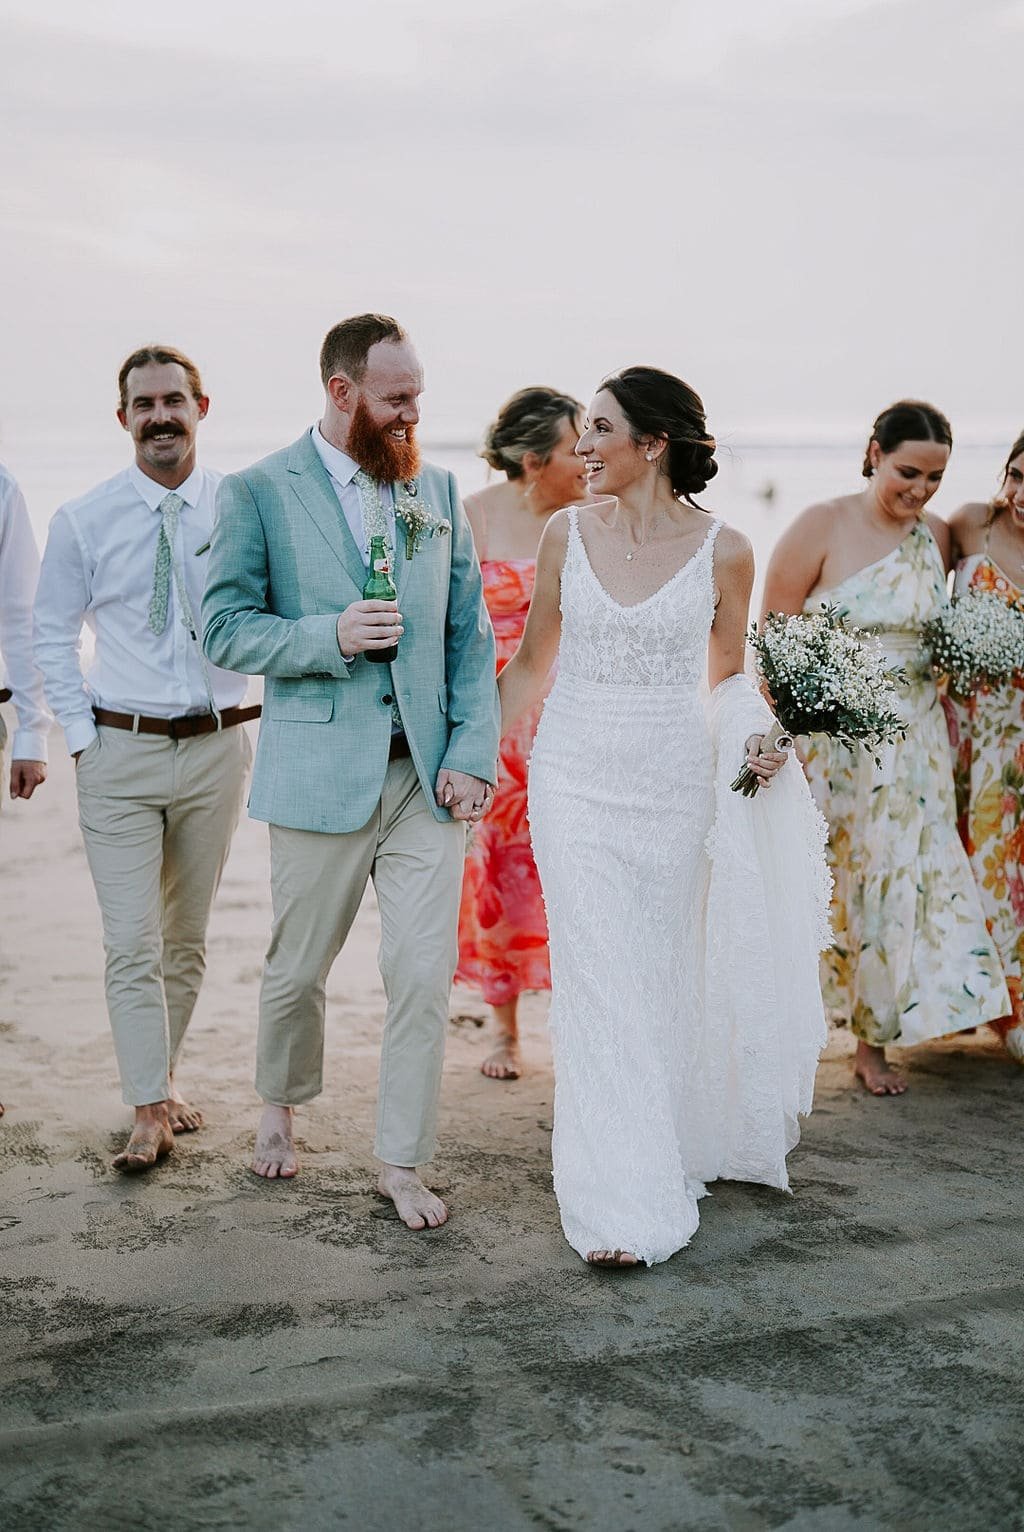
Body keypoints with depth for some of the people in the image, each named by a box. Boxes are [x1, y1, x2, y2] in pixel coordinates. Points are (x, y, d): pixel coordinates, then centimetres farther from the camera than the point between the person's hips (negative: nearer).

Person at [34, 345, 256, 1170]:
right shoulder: (82, 521, -2)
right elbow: (53, 637, 7)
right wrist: (82, 734, -1)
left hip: (216, 746, 1)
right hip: (120, 753, -1)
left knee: (188, 938, 13)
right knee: (133, 942, -6)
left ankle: (165, 1077, 29)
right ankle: (150, 1114, 0)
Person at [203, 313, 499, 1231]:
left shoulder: (438, 491, 10)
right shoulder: (259, 493, -1)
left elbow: (470, 637, 9)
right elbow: (227, 630, -3)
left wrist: (473, 756, -1)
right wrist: (329, 637, -18)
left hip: (428, 774, 3)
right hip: (320, 776, -2)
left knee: (425, 975, -1)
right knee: (298, 972, 11)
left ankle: (401, 1162, 15)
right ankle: (280, 1106, 39)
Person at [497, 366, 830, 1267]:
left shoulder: (723, 551, -3)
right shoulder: (568, 533, 1)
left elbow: (727, 673, 9)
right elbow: (532, 661, 11)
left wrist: (755, 735, -10)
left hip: (675, 782, -1)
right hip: (577, 778, 1)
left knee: (664, 974, 9)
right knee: (598, 982, -3)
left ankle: (666, 1151, 30)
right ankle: (623, 1203, 3)